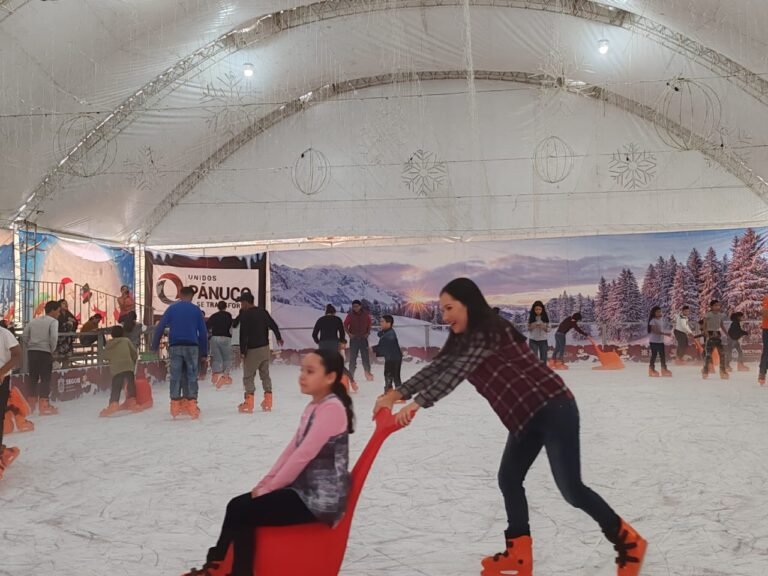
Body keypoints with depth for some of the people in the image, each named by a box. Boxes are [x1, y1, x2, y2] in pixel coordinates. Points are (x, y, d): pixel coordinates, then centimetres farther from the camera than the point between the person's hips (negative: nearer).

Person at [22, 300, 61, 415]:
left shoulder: (33, 320, 16)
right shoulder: (53, 321, -3)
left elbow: (24, 336, 9)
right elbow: (54, 337, -17)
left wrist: (30, 347, 13)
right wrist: (52, 350, -4)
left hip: (31, 352, 6)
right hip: (44, 352, -6)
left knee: (33, 377, 14)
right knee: (45, 378, -1)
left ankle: (32, 405, 21)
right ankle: (44, 406, -3)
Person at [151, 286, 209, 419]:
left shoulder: (172, 308, 7)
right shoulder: (196, 309, 7)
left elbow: (160, 327, 1)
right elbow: (203, 332, 5)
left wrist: (154, 346, 5)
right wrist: (204, 351, 10)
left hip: (175, 347, 1)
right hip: (191, 347, -1)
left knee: (175, 376, 5)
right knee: (192, 376, 4)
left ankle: (175, 405, 3)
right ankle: (191, 404, -2)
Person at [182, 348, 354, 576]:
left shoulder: (332, 408, -19)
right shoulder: (314, 406, 11)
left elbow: (303, 455, -21)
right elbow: (292, 448, 12)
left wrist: (269, 487, -12)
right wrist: (266, 481, 3)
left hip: (320, 499, -9)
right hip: (304, 489, 9)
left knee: (240, 512, -7)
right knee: (238, 505, 2)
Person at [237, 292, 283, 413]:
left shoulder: (245, 315, -12)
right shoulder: (263, 312, 7)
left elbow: (243, 334, -15)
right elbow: (273, 325, 13)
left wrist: (242, 351, -10)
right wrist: (278, 337, 30)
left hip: (252, 350, -6)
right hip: (265, 348, 6)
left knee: (248, 376, 0)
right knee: (265, 374, 14)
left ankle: (248, 404, -7)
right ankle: (268, 402, 13)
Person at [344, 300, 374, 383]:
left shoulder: (365, 314, -2)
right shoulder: (350, 315, -6)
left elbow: (369, 324, 11)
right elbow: (345, 325, 3)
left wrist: (368, 333, 1)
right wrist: (349, 334, -6)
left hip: (363, 338, 1)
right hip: (354, 338, -1)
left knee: (365, 357, 2)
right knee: (352, 357, 2)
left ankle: (368, 374, 9)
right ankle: (351, 375, 7)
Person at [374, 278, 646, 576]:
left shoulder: (489, 331, -16)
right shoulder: (464, 340, 14)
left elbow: (454, 372, -24)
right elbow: (438, 367, 8)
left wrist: (416, 404, -28)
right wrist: (396, 393, -2)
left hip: (553, 408, -10)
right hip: (526, 416, 10)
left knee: (571, 488, -6)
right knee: (509, 479, 9)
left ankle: (628, 541, 11)